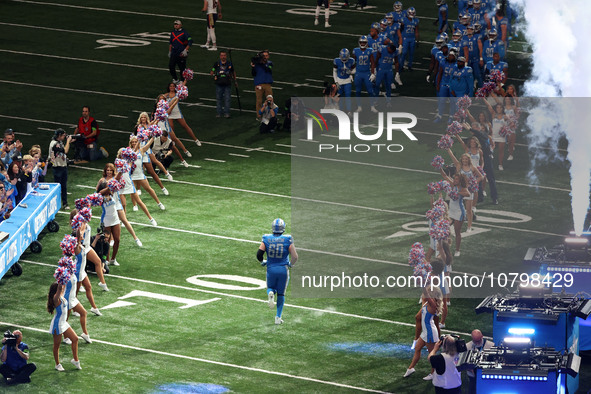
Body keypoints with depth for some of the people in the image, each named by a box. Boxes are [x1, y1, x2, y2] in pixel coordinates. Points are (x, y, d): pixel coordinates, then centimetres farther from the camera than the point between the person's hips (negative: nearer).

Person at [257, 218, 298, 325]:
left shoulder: (266, 239, -7)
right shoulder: (287, 240, -9)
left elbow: (259, 254, -10)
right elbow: (295, 257, -9)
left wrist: (262, 262, 12)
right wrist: (291, 264, 13)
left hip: (271, 269, 1)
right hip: (283, 269, -1)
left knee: (271, 288, 24)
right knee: (281, 294, 14)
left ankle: (270, 293, -14)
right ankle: (278, 317, 11)